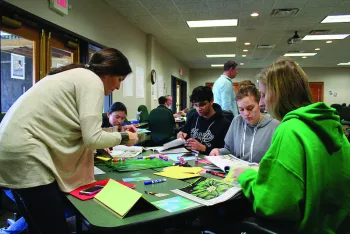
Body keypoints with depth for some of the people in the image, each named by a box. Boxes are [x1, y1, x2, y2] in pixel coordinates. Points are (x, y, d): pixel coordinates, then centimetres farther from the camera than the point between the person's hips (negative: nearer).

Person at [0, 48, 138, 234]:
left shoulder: (78, 75, 20)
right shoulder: (92, 80, -8)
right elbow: (92, 137, -15)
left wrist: (109, 139, 16)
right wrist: (123, 138, 2)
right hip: (24, 154, -10)